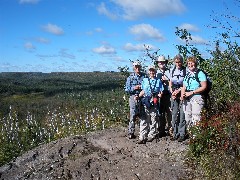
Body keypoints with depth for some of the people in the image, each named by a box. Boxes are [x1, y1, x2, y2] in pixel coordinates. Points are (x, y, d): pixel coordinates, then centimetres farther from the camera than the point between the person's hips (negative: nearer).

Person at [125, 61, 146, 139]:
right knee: (133, 115, -7)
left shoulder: (144, 76, 7)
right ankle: (131, 133, 0)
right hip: (133, 97, -1)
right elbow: (127, 89, 4)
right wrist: (134, 88, -12)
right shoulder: (130, 77, 7)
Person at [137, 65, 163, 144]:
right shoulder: (145, 80, 14)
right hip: (145, 101, 0)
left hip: (154, 102, 0)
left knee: (153, 119, 4)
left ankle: (151, 135, 14)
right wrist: (138, 96, 4)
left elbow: (161, 91, 13)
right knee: (144, 119, -4)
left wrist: (160, 94, -8)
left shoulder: (158, 81, 12)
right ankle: (142, 137, -3)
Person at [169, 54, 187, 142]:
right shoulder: (172, 70, 11)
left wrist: (179, 90, -13)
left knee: (182, 114, -4)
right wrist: (172, 92, 1)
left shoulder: (185, 70, -3)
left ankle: (182, 134, 3)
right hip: (174, 95, 4)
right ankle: (175, 133, 13)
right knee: (174, 114, 5)